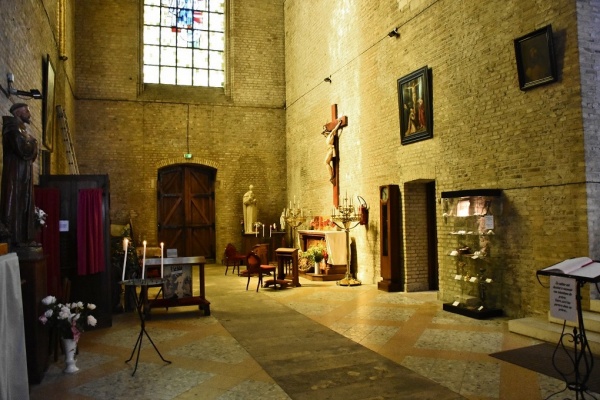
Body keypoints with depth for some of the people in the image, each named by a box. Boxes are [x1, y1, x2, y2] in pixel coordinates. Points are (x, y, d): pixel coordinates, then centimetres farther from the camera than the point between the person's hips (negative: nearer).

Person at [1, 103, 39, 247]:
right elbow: (23, 150, -21)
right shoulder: (13, 127, -10)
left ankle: (23, 239, 13)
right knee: (15, 205, -8)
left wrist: (30, 144, 0)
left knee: (25, 205, 9)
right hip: (16, 174, -10)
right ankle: (14, 240, -7)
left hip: (24, 173, 10)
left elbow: (31, 153, 18)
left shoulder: (22, 129, 19)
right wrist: (32, 143, -4)